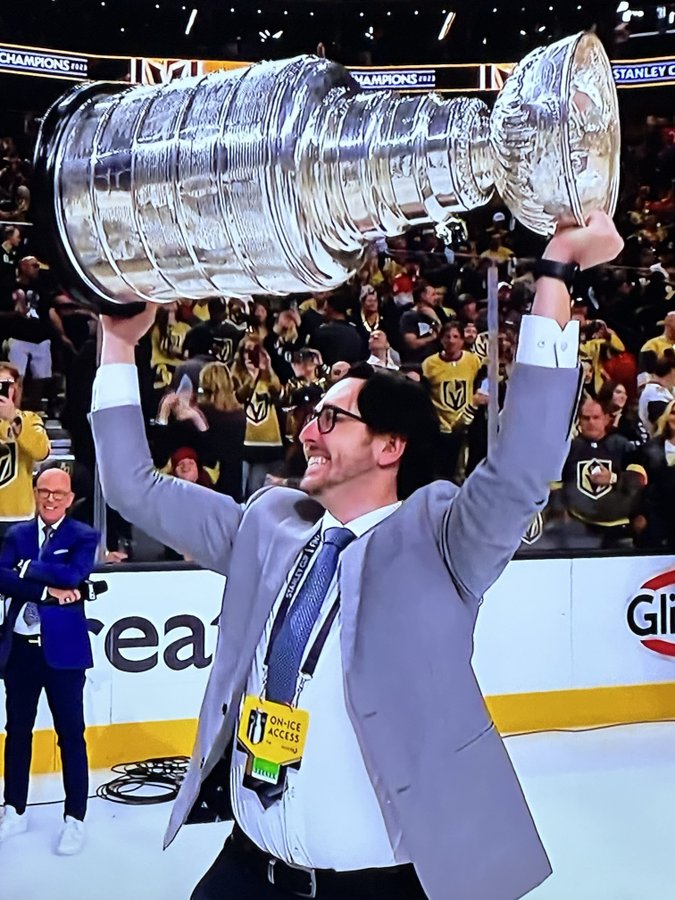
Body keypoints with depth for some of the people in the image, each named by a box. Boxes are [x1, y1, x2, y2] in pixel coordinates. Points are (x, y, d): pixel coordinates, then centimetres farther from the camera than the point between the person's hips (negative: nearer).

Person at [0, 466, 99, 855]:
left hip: (63, 648, -4)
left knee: (71, 735, 3)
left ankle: (75, 819, 14)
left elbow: (73, 576, -20)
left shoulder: (84, 536, -2)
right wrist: (47, 590, -17)